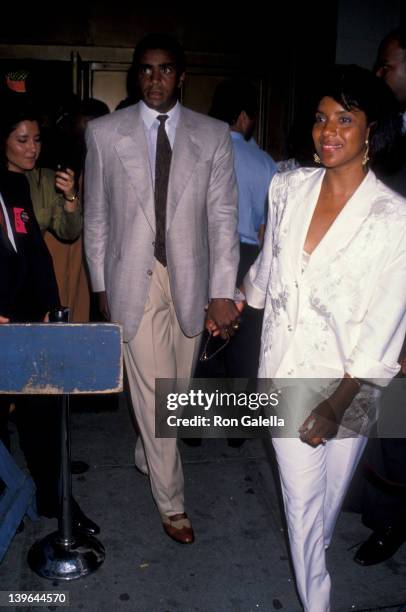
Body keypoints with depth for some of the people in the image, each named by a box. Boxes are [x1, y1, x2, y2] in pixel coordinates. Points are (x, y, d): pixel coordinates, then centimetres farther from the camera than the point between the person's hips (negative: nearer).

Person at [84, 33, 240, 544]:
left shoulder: (212, 135, 2)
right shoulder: (105, 132, 2)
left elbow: (223, 215, -2)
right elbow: (96, 216, 6)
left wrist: (222, 290, -8)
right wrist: (101, 284, 5)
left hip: (190, 279, 2)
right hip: (134, 280, -1)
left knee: (177, 385, 13)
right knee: (153, 393, 0)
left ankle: (145, 456, 42)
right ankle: (171, 502, 18)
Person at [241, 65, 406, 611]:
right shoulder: (291, 187, -3)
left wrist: (338, 405, -17)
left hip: (347, 381, -2)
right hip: (286, 370, 3)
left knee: (331, 488, 18)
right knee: (300, 494, 12)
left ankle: (317, 542, 51)